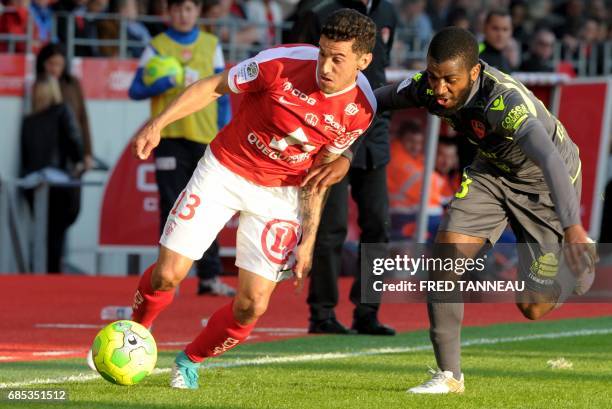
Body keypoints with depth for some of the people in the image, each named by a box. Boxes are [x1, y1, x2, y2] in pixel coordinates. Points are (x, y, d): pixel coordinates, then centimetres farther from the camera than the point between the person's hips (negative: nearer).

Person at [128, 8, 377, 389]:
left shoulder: (360, 110, -15)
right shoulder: (285, 63, -24)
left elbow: (319, 173, -2)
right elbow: (213, 86, -9)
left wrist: (308, 239, -5)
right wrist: (159, 122, -17)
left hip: (280, 193, 2)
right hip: (225, 169, -2)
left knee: (253, 304, -6)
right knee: (167, 274, -5)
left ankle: (191, 360, 23)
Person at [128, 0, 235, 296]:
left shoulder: (211, 46, 12)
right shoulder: (157, 47, 5)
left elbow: (222, 93, 13)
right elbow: (136, 90, 0)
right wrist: (169, 82, -15)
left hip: (205, 137, 2)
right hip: (169, 136, -2)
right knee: (172, 210, -3)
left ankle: (210, 276, 4)